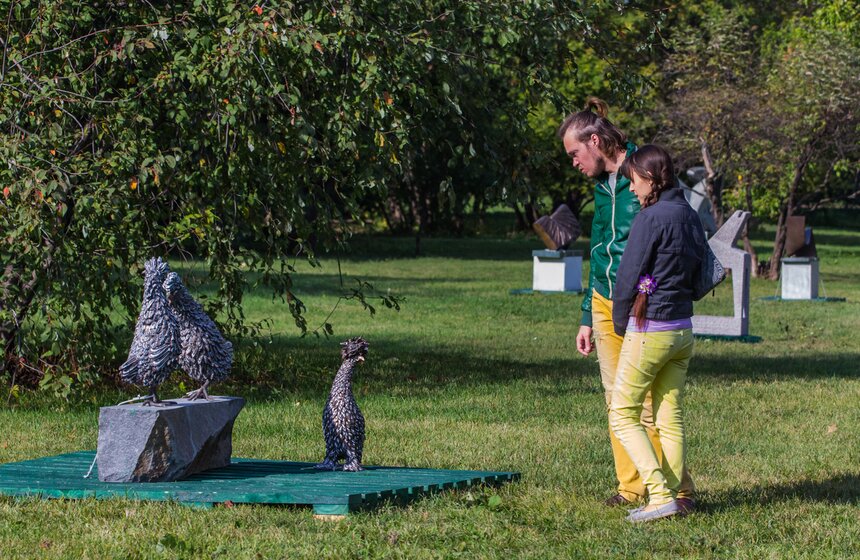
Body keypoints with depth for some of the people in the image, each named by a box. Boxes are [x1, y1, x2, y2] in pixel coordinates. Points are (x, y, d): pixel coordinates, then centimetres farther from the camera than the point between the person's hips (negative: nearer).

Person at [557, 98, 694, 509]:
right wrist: (587, 318, 22)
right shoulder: (602, 186, 15)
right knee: (616, 400, 8)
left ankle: (678, 490, -2)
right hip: (605, 302, 8)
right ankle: (631, 487, 14)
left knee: (649, 404, -9)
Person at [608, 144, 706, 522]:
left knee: (623, 416, 1)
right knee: (670, 417, 12)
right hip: (683, 330, 8)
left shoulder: (650, 218, -15)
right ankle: (677, 494, 11)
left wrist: (619, 323, 2)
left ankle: (661, 495, -9)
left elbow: (627, 277, -13)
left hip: (649, 330, -8)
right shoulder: (691, 217, 9)